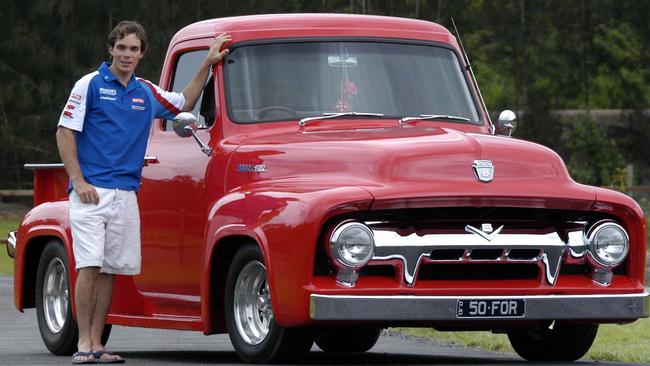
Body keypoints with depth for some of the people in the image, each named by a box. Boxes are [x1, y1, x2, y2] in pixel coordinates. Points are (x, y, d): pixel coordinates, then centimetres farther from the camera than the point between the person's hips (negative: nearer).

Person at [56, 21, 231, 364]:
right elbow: (65, 133, -3)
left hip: (126, 194, 5)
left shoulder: (146, 92, 15)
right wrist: (78, 181, -12)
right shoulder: (90, 85, -1)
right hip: (90, 191, -5)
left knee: (110, 270, 4)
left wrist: (208, 63, 25)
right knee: (89, 267, -11)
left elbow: (184, 102, 32)